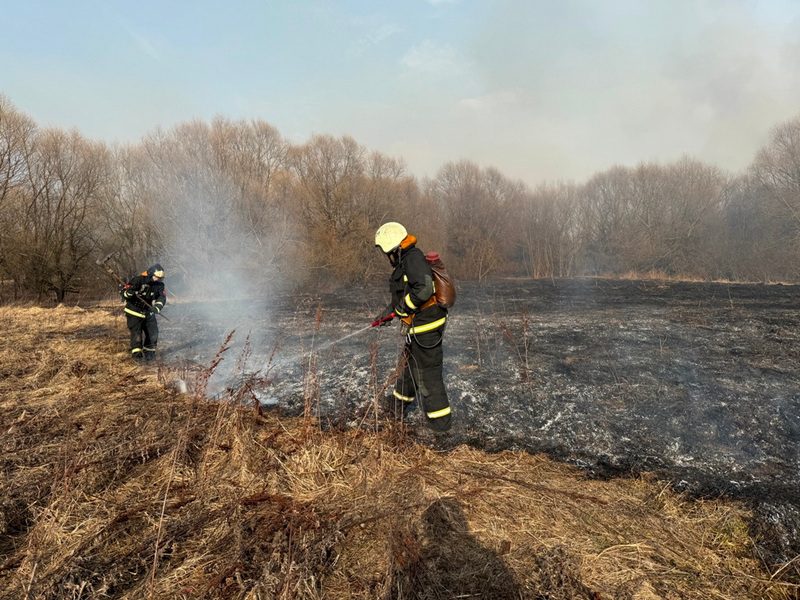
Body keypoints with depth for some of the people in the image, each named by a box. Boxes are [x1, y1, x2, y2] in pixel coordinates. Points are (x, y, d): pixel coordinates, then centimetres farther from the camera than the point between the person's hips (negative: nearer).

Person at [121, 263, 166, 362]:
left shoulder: (159, 284, -4)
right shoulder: (138, 280, -19)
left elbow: (162, 297, -11)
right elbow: (124, 292, -15)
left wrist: (157, 307, -29)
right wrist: (129, 292, -39)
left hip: (148, 312, 5)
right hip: (134, 312, -5)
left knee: (153, 332, 4)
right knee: (136, 332, -12)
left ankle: (149, 352, 20)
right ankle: (136, 353, -7)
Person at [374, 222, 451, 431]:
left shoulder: (414, 258, -19)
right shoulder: (405, 262, 13)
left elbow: (423, 290, -30)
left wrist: (400, 309, -19)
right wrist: (388, 311, 20)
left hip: (427, 326, -11)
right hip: (420, 325, 11)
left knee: (427, 374, 0)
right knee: (407, 365, 24)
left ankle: (439, 420, 12)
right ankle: (399, 406, 42)